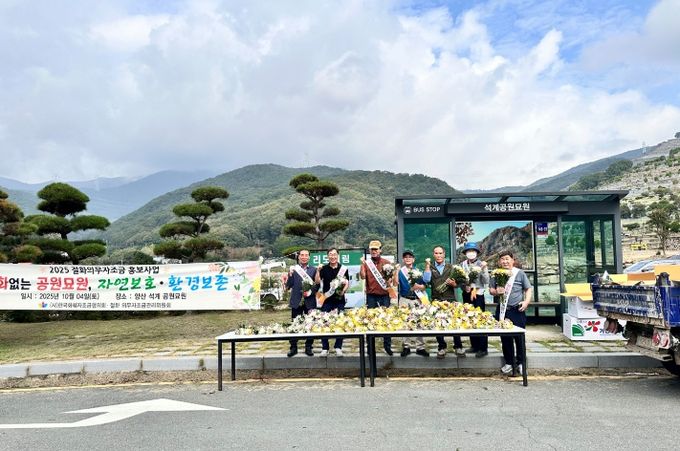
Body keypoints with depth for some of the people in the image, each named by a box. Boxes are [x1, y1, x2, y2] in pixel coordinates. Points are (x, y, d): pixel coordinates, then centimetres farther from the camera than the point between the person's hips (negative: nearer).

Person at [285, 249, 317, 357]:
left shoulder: (313, 270, 6)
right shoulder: (293, 269, 4)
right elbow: (288, 286, -1)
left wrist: (310, 292, -13)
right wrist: (290, 275, -16)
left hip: (310, 301, 1)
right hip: (296, 301, 0)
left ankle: (308, 347, 17)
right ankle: (293, 347, 13)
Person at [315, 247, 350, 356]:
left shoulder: (343, 269, 4)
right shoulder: (324, 268, 4)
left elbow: (347, 283, 6)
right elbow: (317, 282, -5)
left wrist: (343, 290, -12)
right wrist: (318, 271, -17)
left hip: (339, 300, 0)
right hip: (326, 299, 0)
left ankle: (338, 347, 14)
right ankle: (324, 348, 11)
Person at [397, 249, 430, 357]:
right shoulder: (400, 271, 5)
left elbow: (424, 287, 5)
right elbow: (396, 283, -12)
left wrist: (418, 286, -15)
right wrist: (396, 271, -19)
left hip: (417, 300, 0)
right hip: (404, 300, 0)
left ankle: (420, 347, 6)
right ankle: (406, 346, 12)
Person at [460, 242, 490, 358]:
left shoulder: (481, 264, -2)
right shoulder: (462, 265, 8)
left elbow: (486, 282, -7)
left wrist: (484, 270, -18)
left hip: (478, 294, -4)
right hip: (466, 294, 4)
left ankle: (483, 348, -2)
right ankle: (474, 346, 15)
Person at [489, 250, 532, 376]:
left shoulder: (520, 273, 2)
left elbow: (528, 289, 5)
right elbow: (491, 289, 13)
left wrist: (526, 301, -10)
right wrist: (496, 292, -9)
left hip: (517, 310, -2)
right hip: (502, 310, 3)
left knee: (519, 337, 2)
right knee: (505, 338, 8)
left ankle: (520, 363, 15)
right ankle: (509, 363, 20)